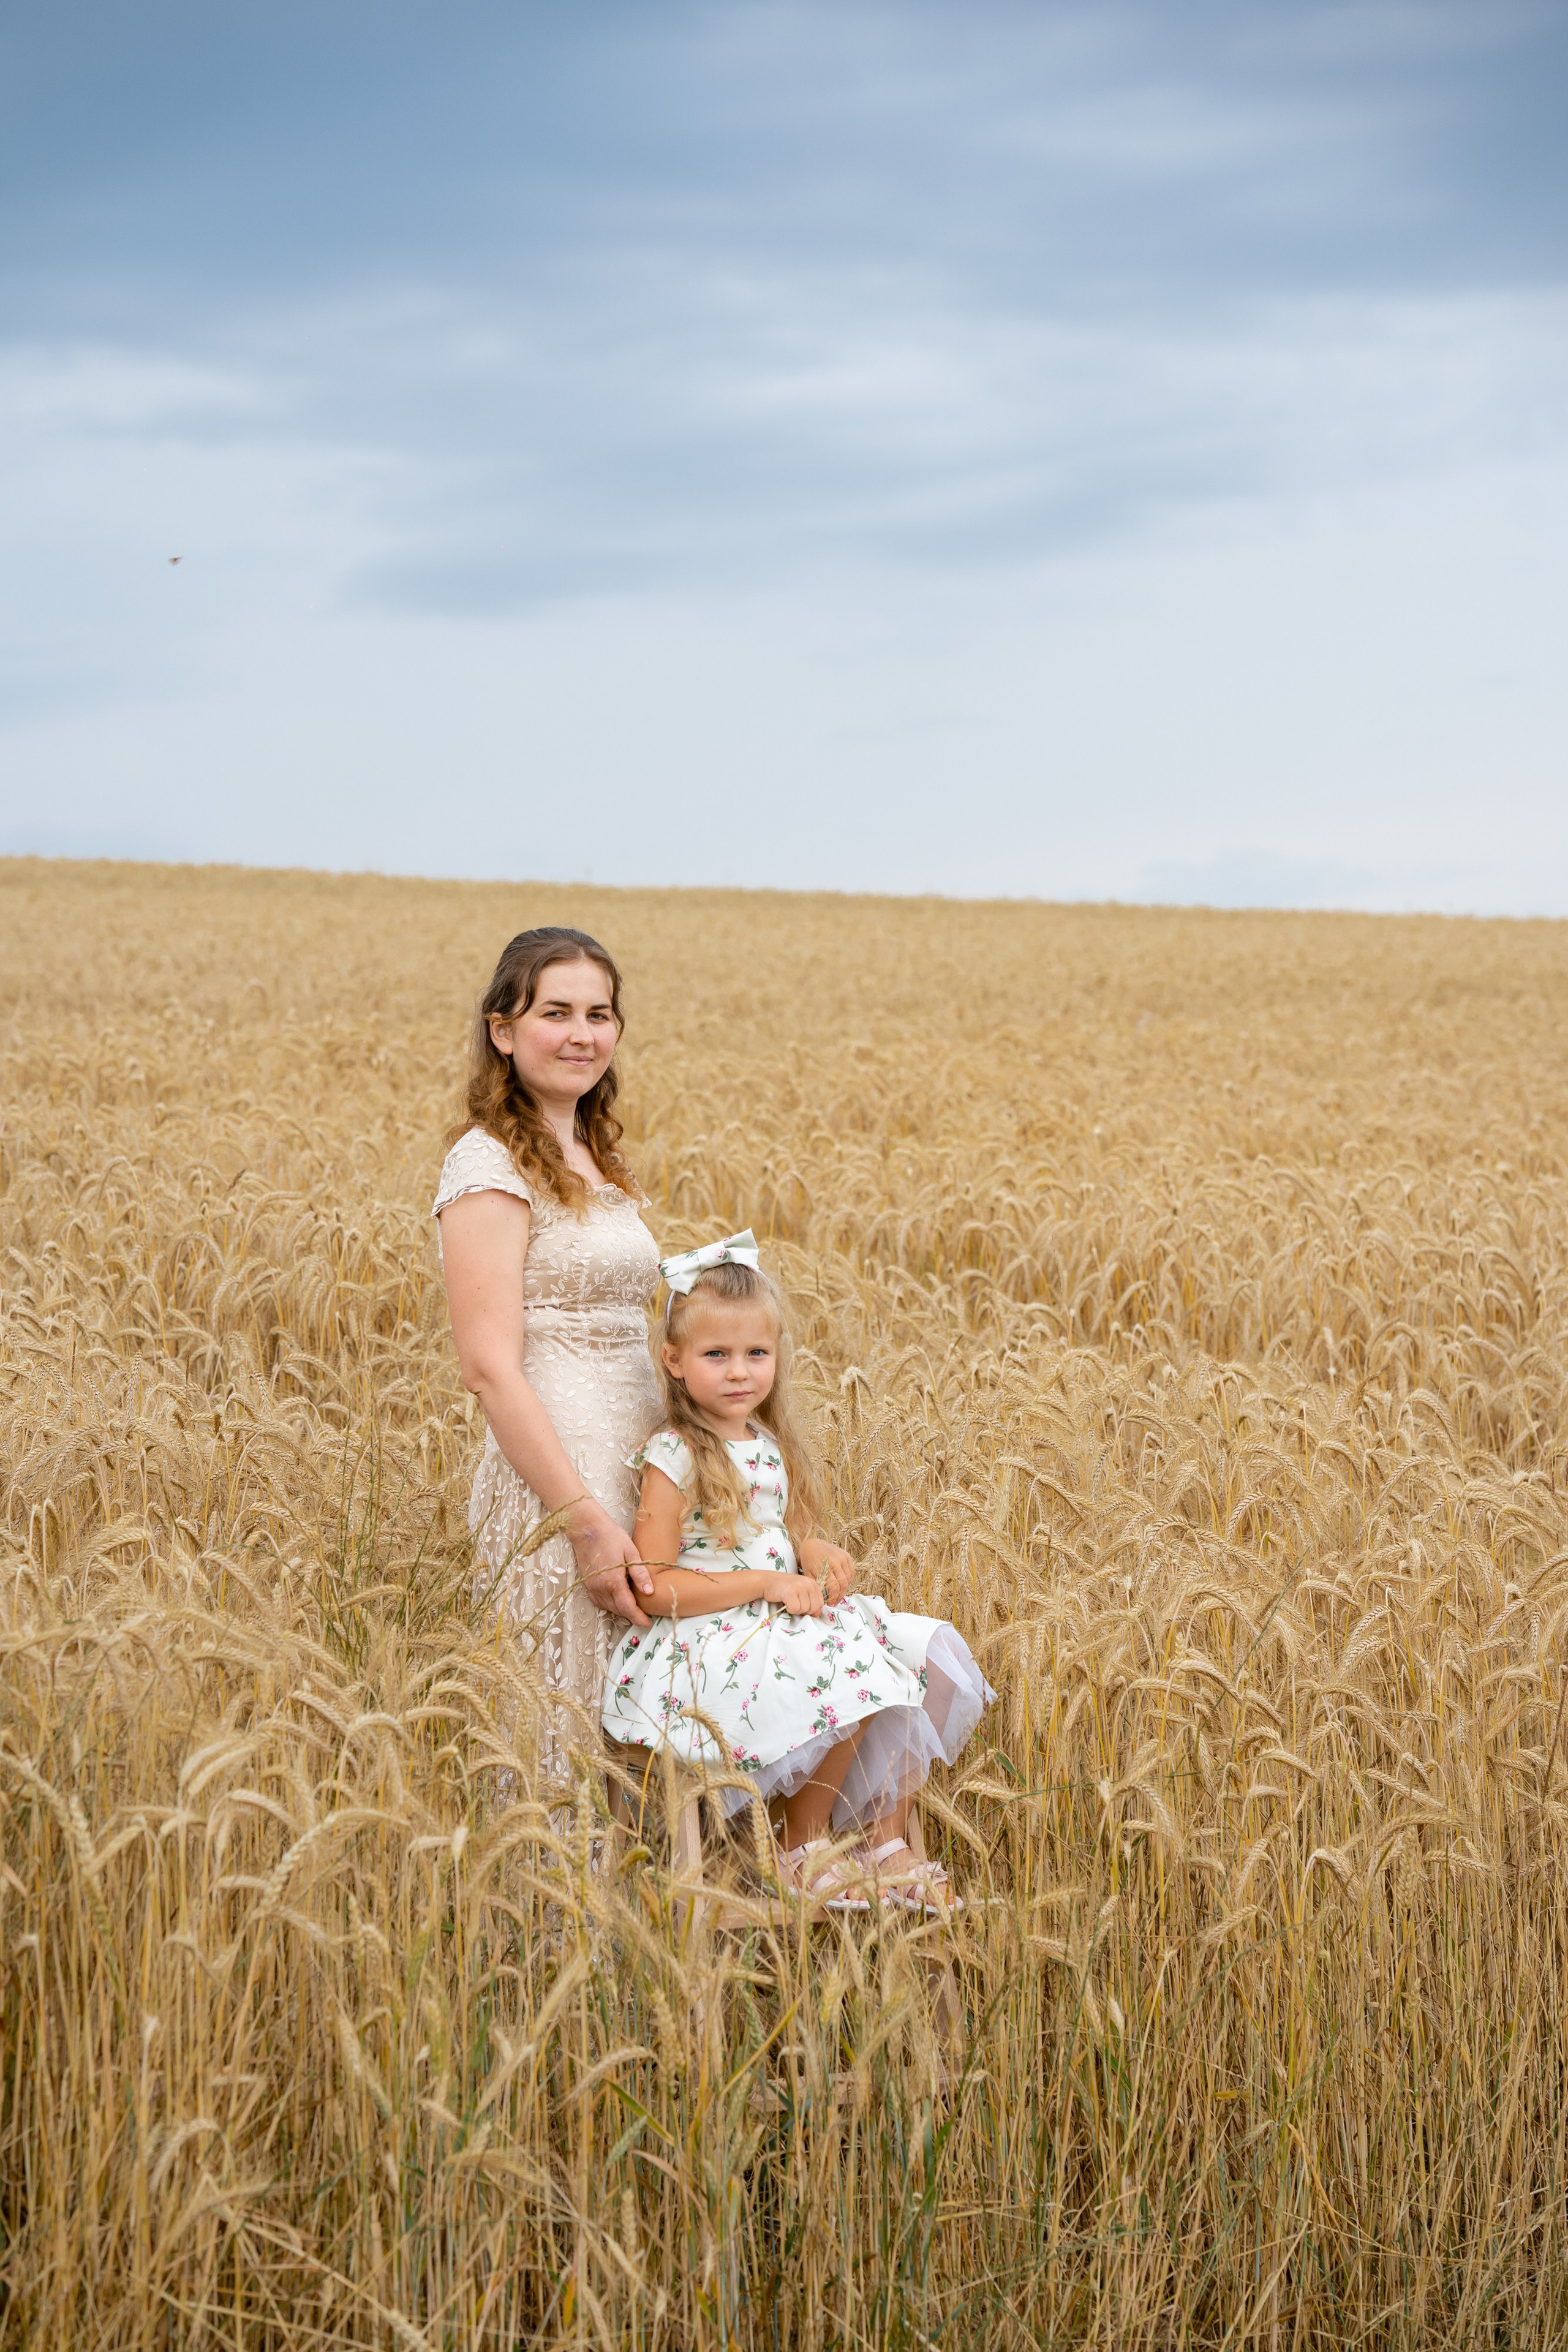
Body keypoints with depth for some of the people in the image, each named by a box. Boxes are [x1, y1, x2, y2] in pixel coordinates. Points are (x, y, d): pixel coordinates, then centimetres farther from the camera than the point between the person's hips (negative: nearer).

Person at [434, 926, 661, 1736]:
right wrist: (586, 1520, -21)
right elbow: (489, 1367, -16)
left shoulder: (593, 1163, 16)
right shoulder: (490, 1165, -10)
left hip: (629, 1479, 8)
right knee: (568, 1734, -4)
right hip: (553, 1484, -8)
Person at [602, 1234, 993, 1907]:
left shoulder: (768, 1445, 12)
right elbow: (654, 1588, -18)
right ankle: (804, 1850, -8)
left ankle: (885, 1844, 3)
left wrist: (815, 1553, 2)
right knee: (848, 1675, -27)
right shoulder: (675, 1458, -13)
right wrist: (768, 1583, -19)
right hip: (703, 1645, -8)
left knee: (918, 1657, -3)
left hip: (775, 1623, 9)